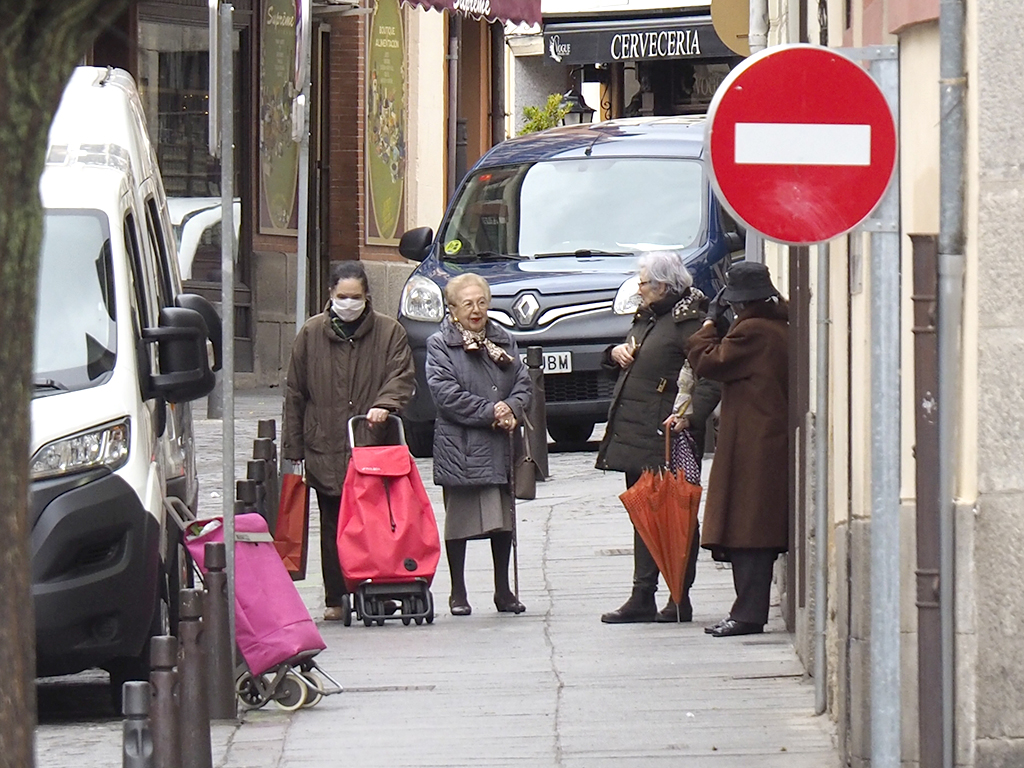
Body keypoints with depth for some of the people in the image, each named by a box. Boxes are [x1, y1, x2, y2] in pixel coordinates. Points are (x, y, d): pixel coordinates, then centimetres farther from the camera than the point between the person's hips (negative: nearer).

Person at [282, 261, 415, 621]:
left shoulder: (389, 331, 5)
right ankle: (335, 599, 9)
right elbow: (295, 393, 9)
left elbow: (402, 376, -1)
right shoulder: (311, 334, 7)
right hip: (325, 447, 1)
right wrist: (293, 448, 5)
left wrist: (384, 404, -23)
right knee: (332, 526, 5)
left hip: (373, 444, -1)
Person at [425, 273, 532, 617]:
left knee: (503, 519, 7)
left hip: (499, 446, 4)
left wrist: (511, 409, -11)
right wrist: (490, 412, -15)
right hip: (458, 446, -4)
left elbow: (523, 383, 11)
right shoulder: (439, 345, -2)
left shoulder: (502, 341, 14)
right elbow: (446, 394, -12)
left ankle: (503, 590, 17)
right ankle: (458, 593, 8)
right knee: (459, 520, 1)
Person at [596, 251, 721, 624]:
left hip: (666, 438, -9)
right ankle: (642, 599, 14)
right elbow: (629, 363, 34)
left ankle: (680, 601, 1)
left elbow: (710, 375, -20)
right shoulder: (647, 317, 18)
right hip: (635, 435, 9)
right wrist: (617, 353, 11)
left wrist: (690, 415, -30)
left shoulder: (688, 321, -11)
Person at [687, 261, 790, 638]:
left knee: (746, 526, -9)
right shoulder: (782, 329, 13)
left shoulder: (751, 332, -15)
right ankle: (750, 610, 13)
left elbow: (707, 362, -9)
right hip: (776, 442, 9)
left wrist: (710, 322, 3)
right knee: (760, 528, 11)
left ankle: (749, 613, -12)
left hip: (752, 446, -9)